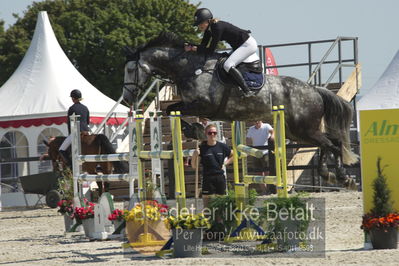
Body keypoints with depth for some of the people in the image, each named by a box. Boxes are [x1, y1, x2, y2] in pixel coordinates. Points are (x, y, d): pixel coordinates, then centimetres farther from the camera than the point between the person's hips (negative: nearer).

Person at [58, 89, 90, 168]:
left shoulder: (72, 108, -7)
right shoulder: (85, 108, 12)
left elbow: (69, 123, -3)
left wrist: (70, 134, 8)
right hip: (86, 131, 7)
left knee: (61, 150, -4)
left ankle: (71, 165, -14)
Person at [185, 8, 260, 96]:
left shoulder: (217, 27, -28)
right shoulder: (208, 29, -2)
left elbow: (210, 50, -28)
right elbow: (203, 46, 2)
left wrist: (194, 48, -23)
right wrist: (190, 46, -14)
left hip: (248, 45, -11)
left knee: (228, 65, -25)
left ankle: (246, 92, -23)